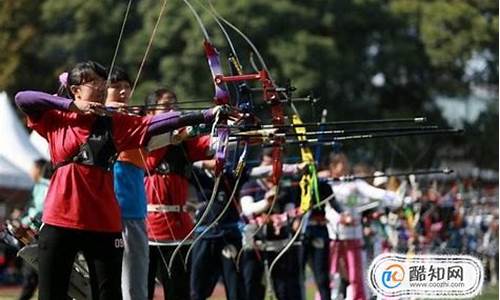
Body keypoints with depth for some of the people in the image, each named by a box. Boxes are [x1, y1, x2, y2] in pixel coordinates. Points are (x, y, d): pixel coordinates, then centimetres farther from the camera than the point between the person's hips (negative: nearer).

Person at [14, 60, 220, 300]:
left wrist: (206, 116, -18)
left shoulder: (114, 123, 4)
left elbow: (156, 123, -6)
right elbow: (22, 98, -5)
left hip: (103, 223, 1)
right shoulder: (56, 120, 5)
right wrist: (72, 105, -11)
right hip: (59, 223, 0)